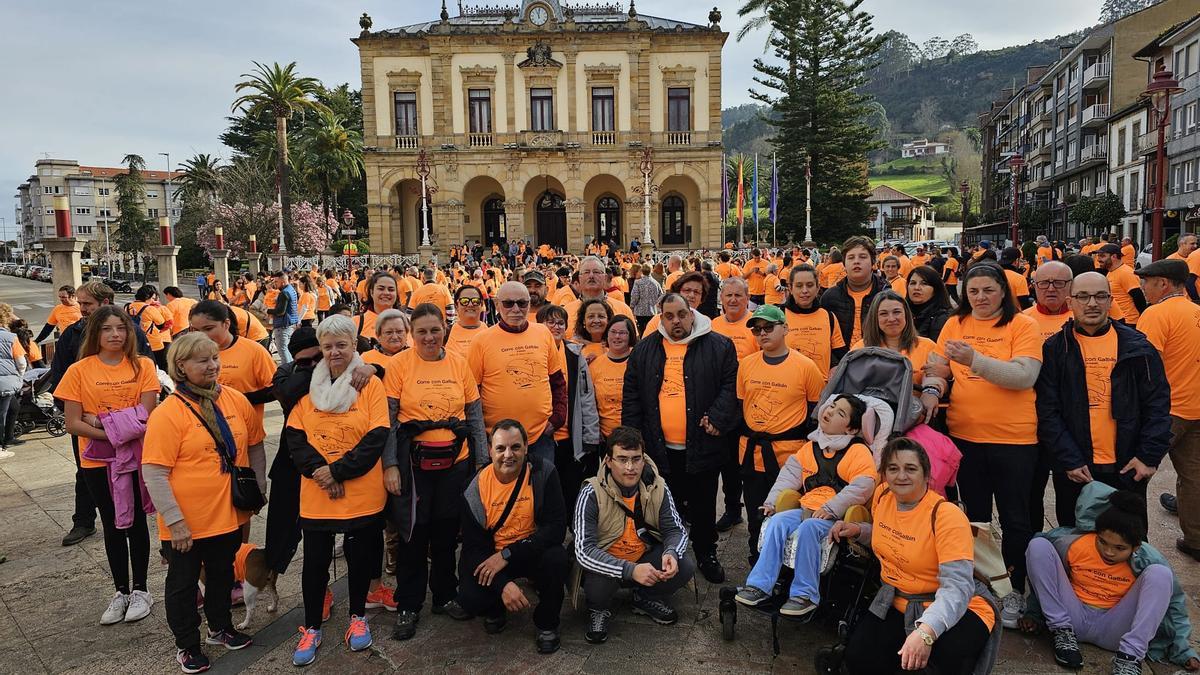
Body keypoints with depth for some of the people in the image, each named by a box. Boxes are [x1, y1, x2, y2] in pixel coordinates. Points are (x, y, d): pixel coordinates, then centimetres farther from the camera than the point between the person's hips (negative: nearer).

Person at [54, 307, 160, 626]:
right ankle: (121, 592, 26)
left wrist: (100, 419, -18)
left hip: (137, 457, -1)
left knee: (136, 523, 10)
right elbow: (73, 424, -9)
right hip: (98, 461, 1)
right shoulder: (79, 371, -5)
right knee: (112, 526, 13)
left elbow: (144, 414, -13)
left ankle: (140, 589, 24)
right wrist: (112, 433, -21)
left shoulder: (142, 366, -5)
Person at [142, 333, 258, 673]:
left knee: (222, 574, 23)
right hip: (187, 524, -5)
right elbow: (154, 474, -17)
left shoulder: (236, 400, -2)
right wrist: (175, 521, -18)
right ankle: (187, 645, 33)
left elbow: (254, 446, 10)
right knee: (183, 584, 14)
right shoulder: (167, 413, -17)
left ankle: (220, 627, 45)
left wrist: (258, 487, 9)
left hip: (229, 515, 5)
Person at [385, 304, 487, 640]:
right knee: (414, 533, 5)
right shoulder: (399, 365, -4)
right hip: (413, 462, -2)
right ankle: (408, 607, 20)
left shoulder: (459, 364, 3)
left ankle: (444, 595, 31)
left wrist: (481, 460, 5)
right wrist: (390, 464, -11)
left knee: (447, 531, 13)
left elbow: (475, 415, 7)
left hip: (455, 461, 3)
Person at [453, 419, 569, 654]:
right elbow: (473, 546, -10)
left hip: (533, 551, 0)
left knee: (557, 558, -33)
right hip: (491, 557, 1)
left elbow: (557, 527, -20)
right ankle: (496, 610, 15)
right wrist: (503, 585, -26)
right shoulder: (476, 487, -12)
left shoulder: (543, 472, -16)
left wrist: (507, 555, -25)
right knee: (470, 599, -26)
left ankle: (547, 624, -3)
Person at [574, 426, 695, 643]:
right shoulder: (592, 494, -24)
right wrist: (631, 570, -42)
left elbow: (676, 530, -4)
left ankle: (647, 599, 12)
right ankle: (600, 610, 4)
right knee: (597, 585, -35)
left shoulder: (657, 487, -12)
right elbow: (584, 550, -30)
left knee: (685, 566, -20)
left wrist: (671, 553, -30)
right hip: (605, 564, -3)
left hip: (646, 558, 4)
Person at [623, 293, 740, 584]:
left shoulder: (720, 346, -2)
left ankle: (706, 555, 32)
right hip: (659, 448, 2)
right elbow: (631, 395, 6)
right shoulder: (645, 349, 5)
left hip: (702, 447, -1)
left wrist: (717, 419, -15)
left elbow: (731, 385, -4)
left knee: (703, 506, 13)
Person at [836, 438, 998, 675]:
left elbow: (957, 586, -30)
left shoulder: (947, 516, -20)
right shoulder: (882, 495, 0)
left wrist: (926, 631, -44)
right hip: (897, 604, 5)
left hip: (952, 609, -5)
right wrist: (858, 530, 1)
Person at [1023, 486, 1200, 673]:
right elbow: (1044, 576, 2)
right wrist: (1033, 614, 8)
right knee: (1038, 545, -20)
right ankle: (1061, 630, -13)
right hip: (1073, 617, 0)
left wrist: (1183, 650, -5)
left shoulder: (1148, 561, -13)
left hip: (1113, 630, 0)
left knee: (1160, 574, -22)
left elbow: (1173, 603, 0)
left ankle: (1130, 655, -21)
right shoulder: (1073, 545, -14)